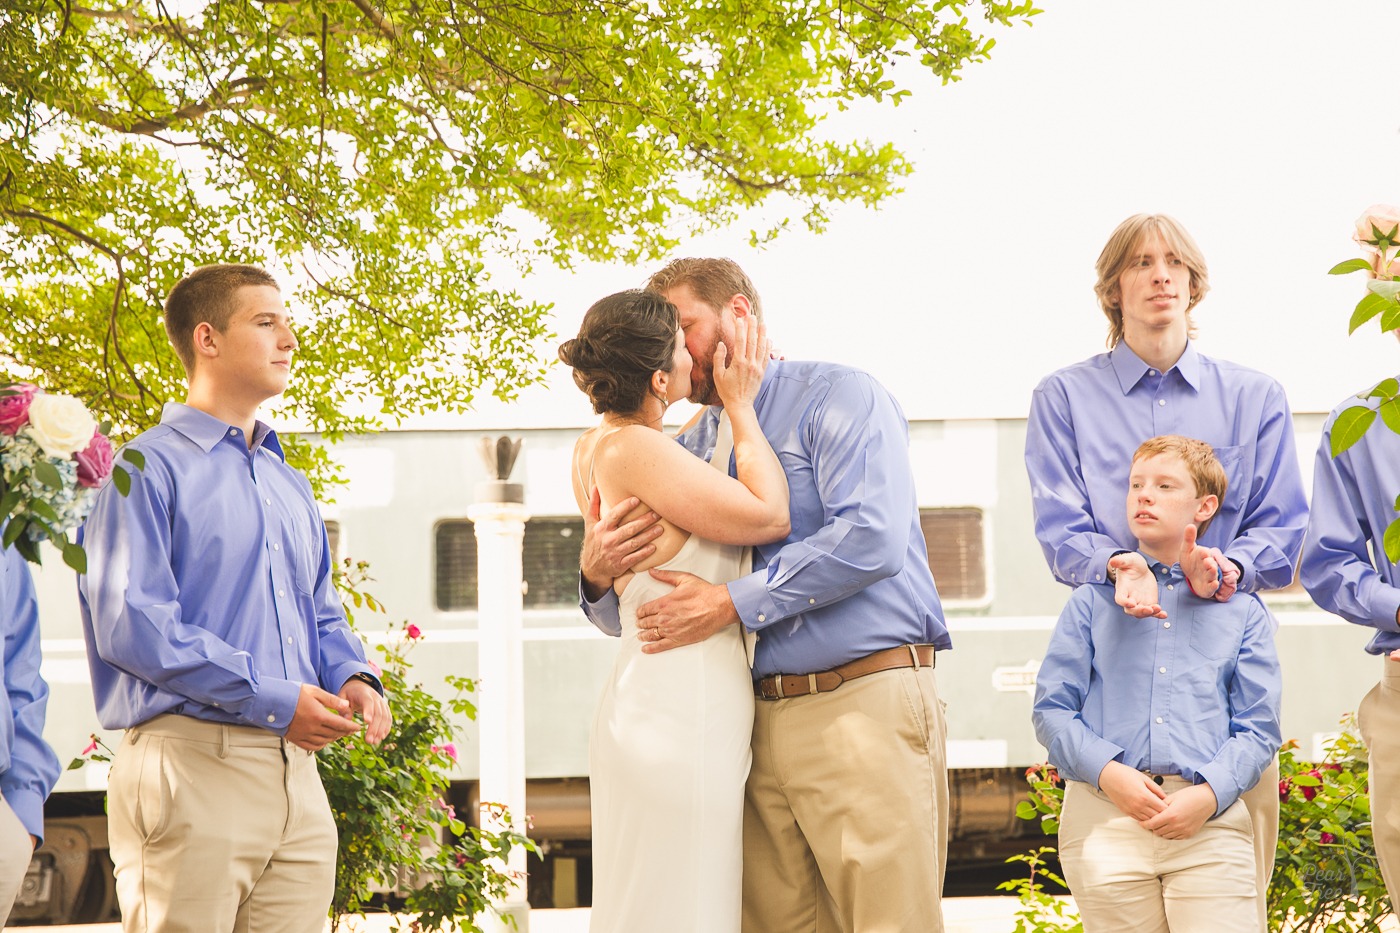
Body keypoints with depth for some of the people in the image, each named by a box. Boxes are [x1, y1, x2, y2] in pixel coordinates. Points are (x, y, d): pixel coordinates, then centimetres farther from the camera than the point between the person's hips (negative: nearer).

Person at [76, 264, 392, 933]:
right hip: (190, 768, -7)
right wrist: (269, 697, -16)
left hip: (297, 773, 7)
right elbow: (129, 625, -14)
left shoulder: (289, 484, 24)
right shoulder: (147, 469, -3)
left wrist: (353, 675, 3)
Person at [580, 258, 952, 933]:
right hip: (756, 720, 6)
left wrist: (734, 602, -15)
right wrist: (597, 574, -4)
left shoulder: (835, 396, 1)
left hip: (864, 706, -6)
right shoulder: (687, 451, 21)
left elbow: (870, 538, -15)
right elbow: (634, 618, 20)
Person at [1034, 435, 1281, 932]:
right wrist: (1108, 773, -9)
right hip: (1104, 817, 0)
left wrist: (1209, 795, -9)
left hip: (1210, 819, 0)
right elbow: (1051, 710, 7)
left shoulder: (1241, 611, 13)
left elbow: (1258, 727, 8)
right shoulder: (1092, 602, 13)